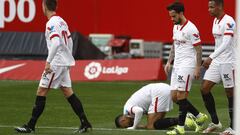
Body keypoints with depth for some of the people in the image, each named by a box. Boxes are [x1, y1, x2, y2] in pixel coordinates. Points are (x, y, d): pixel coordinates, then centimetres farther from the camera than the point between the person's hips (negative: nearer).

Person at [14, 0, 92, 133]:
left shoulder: (51, 23, -14)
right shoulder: (61, 21, 13)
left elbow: (56, 43, -26)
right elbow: (69, 41, 18)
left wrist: (48, 61, -22)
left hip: (56, 63, -9)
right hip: (65, 63, 9)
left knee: (41, 92, -5)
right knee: (67, 91, 10)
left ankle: (30, 126, -3)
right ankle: (85, 123, 6)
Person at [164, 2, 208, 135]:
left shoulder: (191, 28, -14)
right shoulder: (175, 27, 12)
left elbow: (198, 49, -14)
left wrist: (198, 68, -17)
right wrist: (169, 62, 15)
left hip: (187, 66, -9)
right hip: (177, 66, 9)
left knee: (181, 96, -10)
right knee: (174, 96, 6)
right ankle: (199, 117, 18)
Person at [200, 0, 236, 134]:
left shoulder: (228, 21, -17)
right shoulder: (215, 21, 11)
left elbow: (226, 44, -26)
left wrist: (211, 57, -31)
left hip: (227, 62, -9)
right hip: (216, 62, 9)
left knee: (230, 93, -1)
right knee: (205, 89, 3)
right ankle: (215, 122, 13)